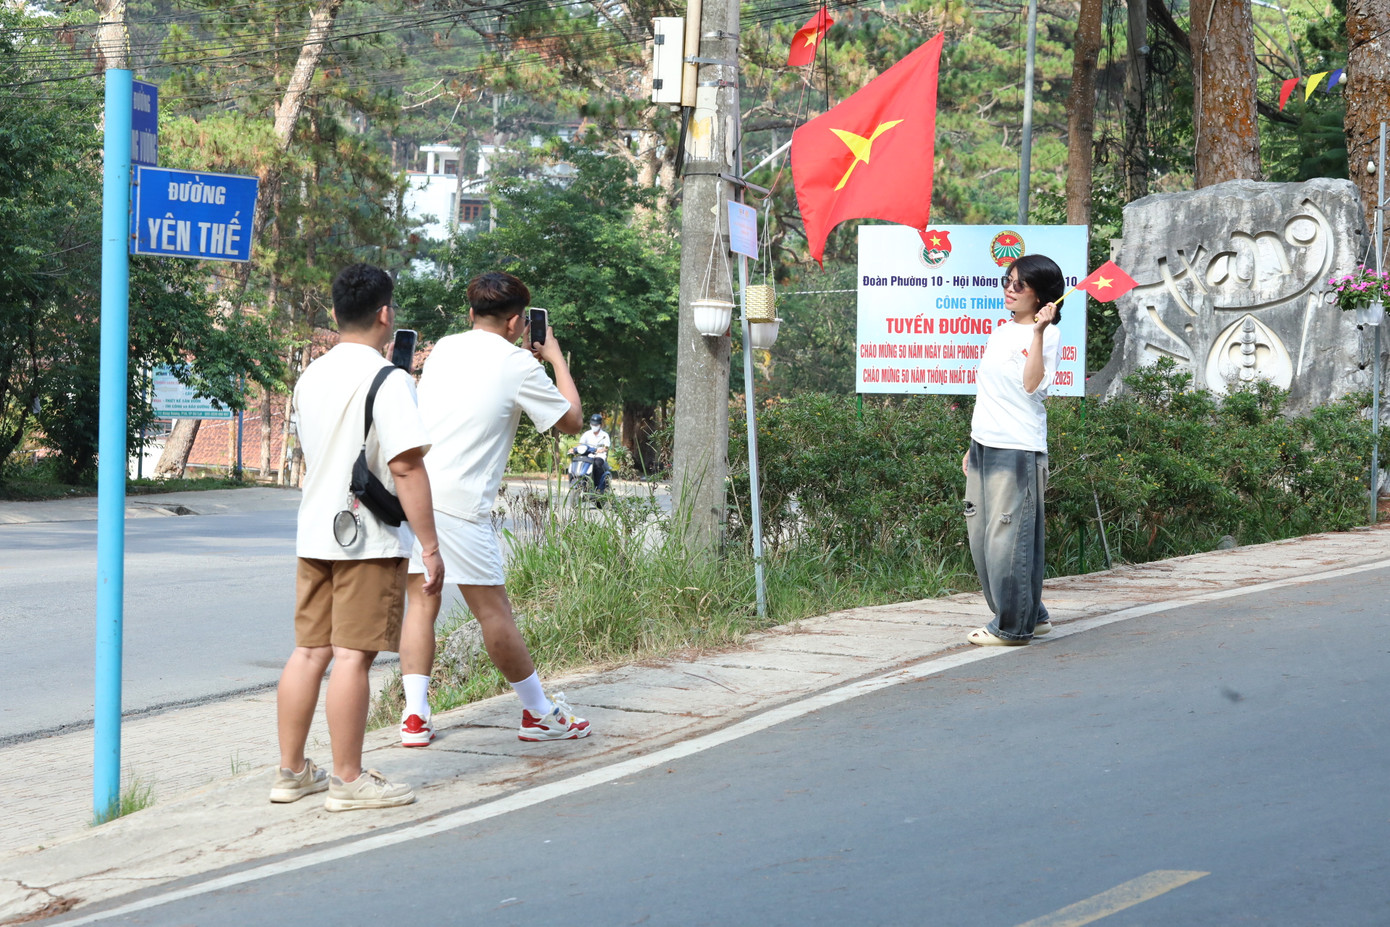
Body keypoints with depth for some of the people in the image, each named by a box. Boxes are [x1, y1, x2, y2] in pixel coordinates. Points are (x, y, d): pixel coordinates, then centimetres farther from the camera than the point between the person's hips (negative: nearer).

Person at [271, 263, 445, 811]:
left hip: (314, 534, 8)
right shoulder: (387, 380, -12)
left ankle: (291, 771, 17)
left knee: (310, 651, 11)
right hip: (370, 540, -7)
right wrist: (430, 546, -15)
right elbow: (406, 465, -18)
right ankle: (349, 781, 0)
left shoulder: (310, 377, 12)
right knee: (353, 655, -4)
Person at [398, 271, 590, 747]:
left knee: (421, 601, 12)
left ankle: (415, 716, 6)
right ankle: (540, 713, 15)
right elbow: (572, 420, 9)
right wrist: (556, 358, 20)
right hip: (458, 500, -6)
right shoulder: (516, 363, -2)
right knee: (493, 611, 2)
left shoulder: (444, 348, 17)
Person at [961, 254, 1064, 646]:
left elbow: (1032, 386, -21)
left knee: (1007, 538, -7)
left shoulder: (1047, 334, -6)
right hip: (984, 446, 9)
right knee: (981, 536, 10)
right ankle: (1031, 614, 21)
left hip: (1018, 449, -9)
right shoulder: (1000, 332, 18)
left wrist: (1038, 332, -22)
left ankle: (1013, 626, 3)